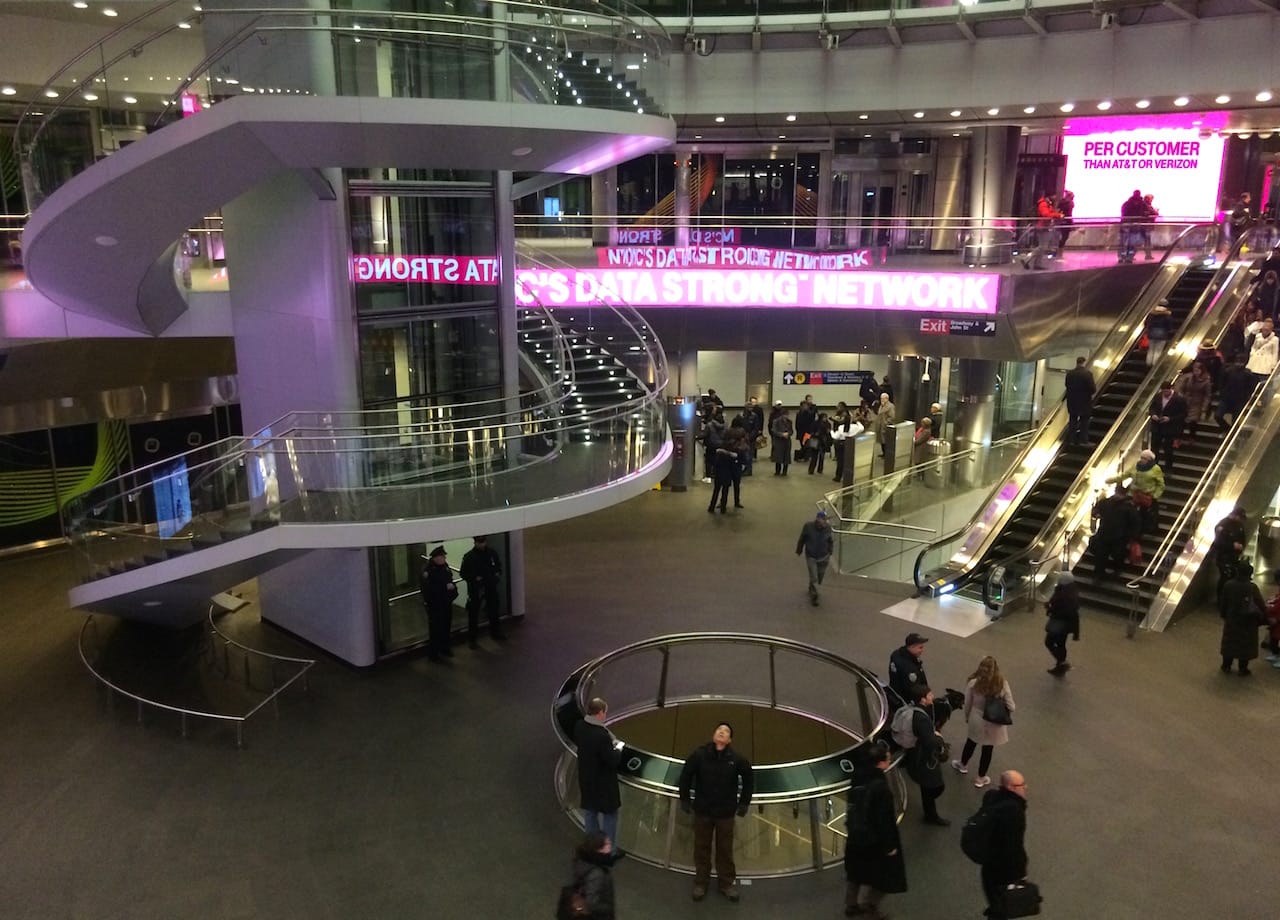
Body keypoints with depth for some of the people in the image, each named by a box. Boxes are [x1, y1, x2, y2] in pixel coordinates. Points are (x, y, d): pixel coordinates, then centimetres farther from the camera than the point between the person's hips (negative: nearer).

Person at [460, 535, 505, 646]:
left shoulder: (492, 553, -1)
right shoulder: (469, 557, -13)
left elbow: (498, 565, 16)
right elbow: (463, 573, -9)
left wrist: (498, 573, -3)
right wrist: (474, 578, -21)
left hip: (491, 587, 5)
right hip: (475, 589, -5)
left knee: (494, 610, 19)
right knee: (473, 614, 1)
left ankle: (496, 632, 38)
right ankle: (472, 638, 12)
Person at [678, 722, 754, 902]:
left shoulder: (736, 759, -11)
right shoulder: (699, 754, -14)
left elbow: (748, 779, 4)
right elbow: (686, 776, -3)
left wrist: (744, 802, 6)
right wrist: (685, 799, 0)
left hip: (725, 812, 0)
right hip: (702, 810, 0)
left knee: (725, 850, 10)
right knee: (701, 848, 11)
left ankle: (727, 883, 26)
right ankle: (701, 883, 26)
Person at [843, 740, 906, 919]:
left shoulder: (858, 778, -7)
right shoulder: (880, 787, -31)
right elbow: (885, 819, -23)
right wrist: (890, 845, -12)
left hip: (856, 835, 7)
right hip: (874, 839, -7)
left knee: (857, 872, 24)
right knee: (882, 874, 15)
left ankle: (851, 905, 38)